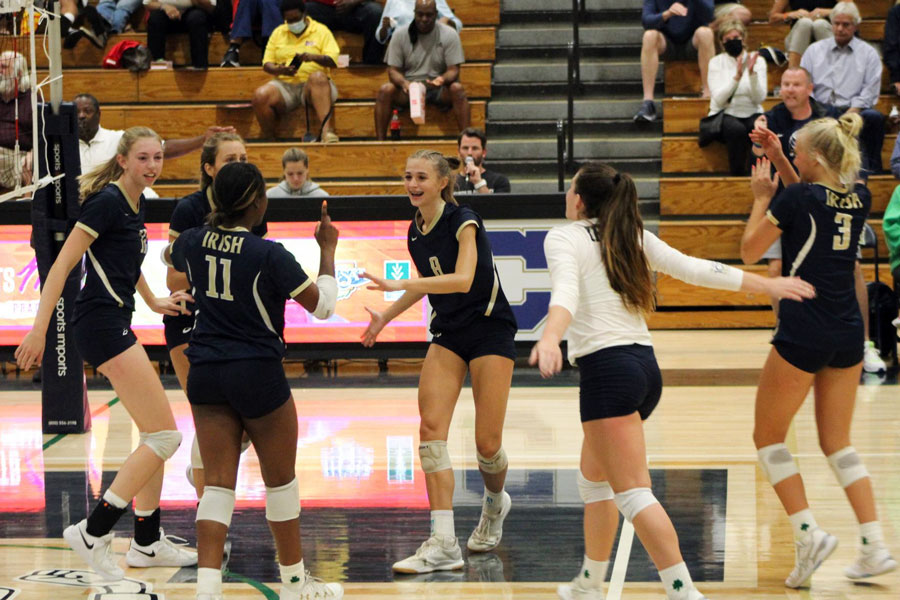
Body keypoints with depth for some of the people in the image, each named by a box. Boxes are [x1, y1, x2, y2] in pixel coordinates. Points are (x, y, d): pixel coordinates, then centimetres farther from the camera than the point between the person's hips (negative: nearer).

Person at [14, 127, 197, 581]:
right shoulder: (107, 202, -14)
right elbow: (62, 265, -17)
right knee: (164, 436, -12)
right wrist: (39, 329, -21)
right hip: (102, 323, -10)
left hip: (115, 323, 10)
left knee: (157, 434, 15)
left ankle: (147, 543, 22)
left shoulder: (137, 204, 13)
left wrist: (154, 303, 32)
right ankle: (92, 533, -11)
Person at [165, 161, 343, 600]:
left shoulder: (194, 242, -1)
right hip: (257, 374, -5)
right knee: (280, 479, 12)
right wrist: (328, 250, 3)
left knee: (218, 482, 3)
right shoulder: (268, 255, -17)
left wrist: (217, 214, 35)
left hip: (206, 374, 5)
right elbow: (322, 304, -9)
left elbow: (170, 256, 26)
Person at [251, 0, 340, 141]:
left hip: (314, 86, -2)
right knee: (260, 95, -29)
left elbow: (332, 61, -3)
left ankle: (327, 130, -55)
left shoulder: (320, 30, 8)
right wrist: (279, 70, -11)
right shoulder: (278, 33, 18)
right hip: (284, 84, 3)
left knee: (318, 77, -39)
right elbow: (266, 64, 13)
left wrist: (313, 57, -24)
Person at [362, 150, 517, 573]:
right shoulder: (415, 231, 5)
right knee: (431, 427, -13)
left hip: (490, 329, -6)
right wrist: (386, 316, 21)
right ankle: (443, 545, -16)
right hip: (448, 335, 6)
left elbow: (462, 279, -30)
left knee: (487, 442, -6)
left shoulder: (462, 220, -16)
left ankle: (494, 502, 31)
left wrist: (399, 284, -36)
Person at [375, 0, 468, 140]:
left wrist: (443, 79, -31)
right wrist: (404, 83, -26)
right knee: (385, 90, -29)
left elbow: (453, 70, -6)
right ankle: (380, 141, -27)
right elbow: (393, 70, -1)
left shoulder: (449, 34, -1)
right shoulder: (400, 35, 2)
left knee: (457, 89, -33)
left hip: (439, 91, -1)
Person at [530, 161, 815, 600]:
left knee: (632, 491, -11)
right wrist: (766, 284, 23)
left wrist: (550, 338, -40)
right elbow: (694, 269, 15)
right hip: (645, 364, 8)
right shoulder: (631, 236, 16)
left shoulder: (564, 237, -2)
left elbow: (566, 292, -22)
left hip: (608, 369, -8)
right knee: (594, 478, 23)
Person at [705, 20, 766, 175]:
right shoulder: (716, 62, 1)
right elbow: (719, 99, -12)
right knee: (737, 129, -36)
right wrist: (737, 77, -23)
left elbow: (759, 98, -8)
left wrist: (752, 73, -22)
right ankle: (737, 174, -21)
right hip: (725, 114, -1)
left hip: (752, 114, 1)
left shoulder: (758, 61, 3)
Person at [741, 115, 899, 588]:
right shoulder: (859, 197, 5)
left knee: (768, 436, 9)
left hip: (802, 335, -6)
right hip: (848, 335, 6)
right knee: (837, 442, 14)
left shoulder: (795, 198, -13)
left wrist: (761, 198, 10)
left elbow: (750, 251, -1)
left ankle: (808, 532, -6)